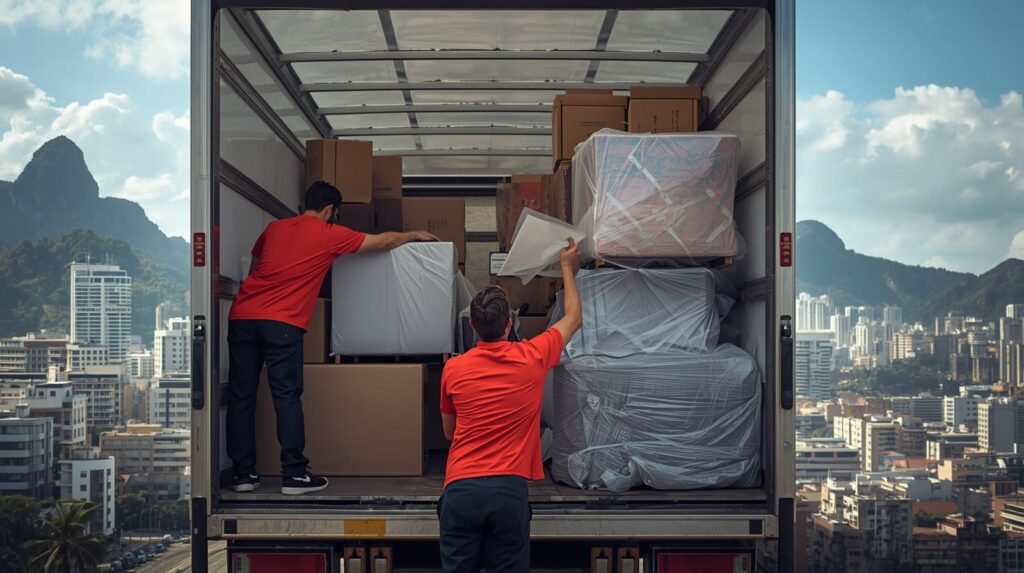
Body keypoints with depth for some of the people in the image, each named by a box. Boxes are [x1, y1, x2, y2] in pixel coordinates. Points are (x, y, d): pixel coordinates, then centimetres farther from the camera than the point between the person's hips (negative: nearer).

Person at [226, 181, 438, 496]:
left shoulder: (274, 228, 18)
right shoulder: (329, 235, 5)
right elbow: (383, 242, 15)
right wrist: (415, 235, 32)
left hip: (241, 316, 5)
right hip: (281, 323, -5)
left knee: (241, 397, 7)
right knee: (287, 397, -2)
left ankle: (243, 474, 10)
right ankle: (294, 474, 0)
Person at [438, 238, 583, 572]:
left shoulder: (453, 369, 4)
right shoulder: (533, 358, 0)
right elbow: (574, 318, 19)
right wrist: (568, 269, 32)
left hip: (461, 490, 1)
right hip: (509, 490, -1)